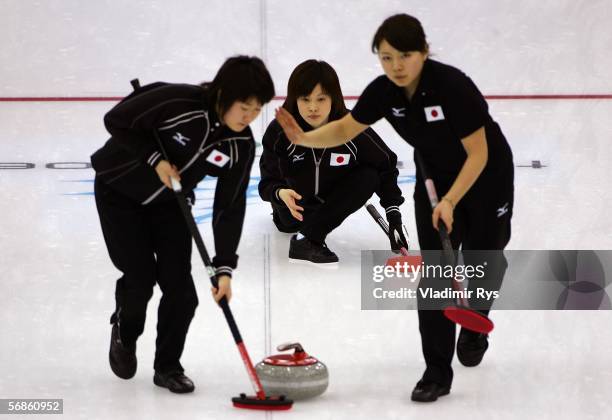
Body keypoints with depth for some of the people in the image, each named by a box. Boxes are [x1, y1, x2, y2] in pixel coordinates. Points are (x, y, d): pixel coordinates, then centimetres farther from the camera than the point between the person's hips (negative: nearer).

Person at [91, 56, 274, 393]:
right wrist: (156, 159, -26)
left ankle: (168, 366, 12)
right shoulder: (178, 102, -33)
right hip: (119, 190, -4)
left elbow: (230, 207, -14)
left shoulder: (241, 145, -18)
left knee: (179, 284, -7)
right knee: (140, 276, -8)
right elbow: (116, 120, -22)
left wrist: (224, 267, -18)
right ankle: (125, 334, 26)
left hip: (169, 202, 4)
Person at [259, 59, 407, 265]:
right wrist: (279, 193, -46)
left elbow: (385, 165, -13)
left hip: (332, 199, 0)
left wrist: (393, 211, -20)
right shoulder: (279, 132, -27)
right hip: (297, 200, 0)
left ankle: (307, 239, -21)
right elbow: (268, 182, -22)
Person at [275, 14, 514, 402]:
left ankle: (474, 327, 45)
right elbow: (345, 128, -4)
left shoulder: (453, 86, -34)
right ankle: (437, 371, -3)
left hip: (487, 176, -4)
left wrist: (450, 201, -32)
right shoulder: (384, 92, -18)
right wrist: (304, 139, -21)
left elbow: (478, 154, -28)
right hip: (436, 177, 4)